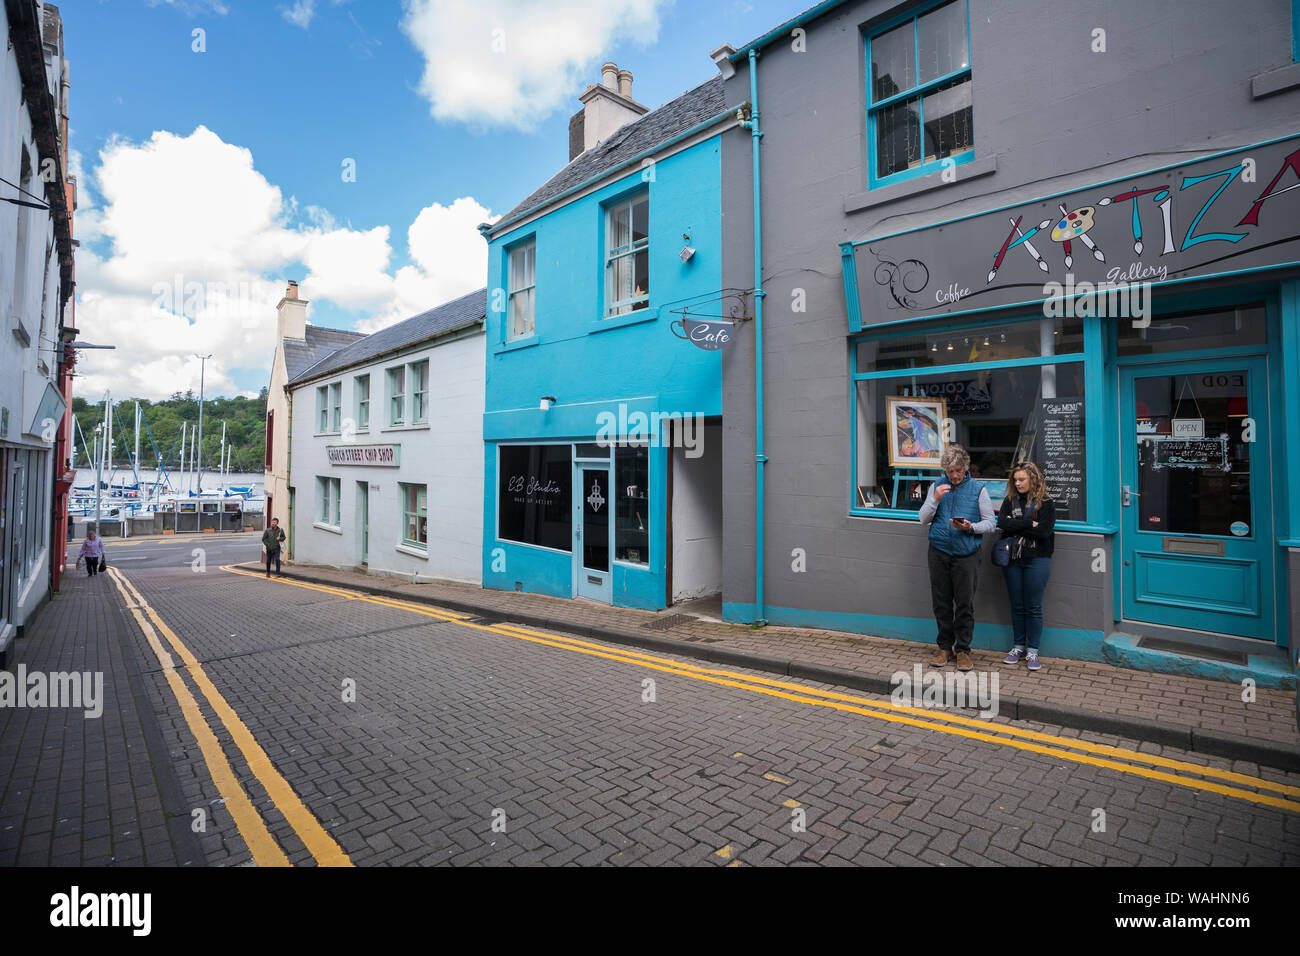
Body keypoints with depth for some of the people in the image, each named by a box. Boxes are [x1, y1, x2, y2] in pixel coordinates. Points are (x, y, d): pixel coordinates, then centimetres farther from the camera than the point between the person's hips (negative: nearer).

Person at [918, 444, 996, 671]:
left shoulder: (978, 489, 1)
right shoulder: (937, 486, 8)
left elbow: (990, 523, 3)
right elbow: (923, 519, 6)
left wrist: (971, 527, -16)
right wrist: (935, 499, -9)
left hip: (966, 554, -2)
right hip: (939, 552, 2)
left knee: (965, 605, 2)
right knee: (941, 603, 8)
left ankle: (962, 649, 15)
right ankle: (945, 647, 20)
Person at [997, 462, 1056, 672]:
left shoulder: (1045, 503, -2)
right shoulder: (1010, 500, 8)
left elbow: (1044, 530, -14)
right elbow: (1001, 523, -7)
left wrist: (1015, 525, -10)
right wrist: (1028, 524, -14)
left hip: (1036, 560, -3)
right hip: (1012, 560, 3)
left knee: (1033, 607, 2)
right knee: (1017, 606, 10)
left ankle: (1032, 651, 12)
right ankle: (1018, 647, 20)